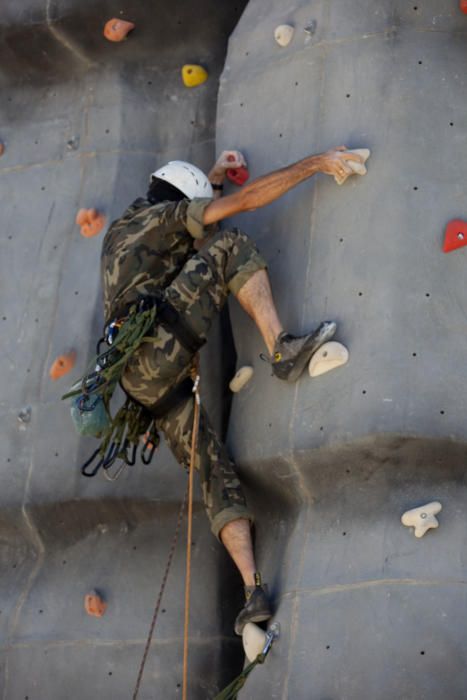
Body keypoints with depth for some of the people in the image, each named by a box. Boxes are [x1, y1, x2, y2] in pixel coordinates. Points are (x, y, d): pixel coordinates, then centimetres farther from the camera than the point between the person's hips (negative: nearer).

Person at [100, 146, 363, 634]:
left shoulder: (121, 231, 34)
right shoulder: (163, 215, 11)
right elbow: (245, 201, 2)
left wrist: (214, 177, 56)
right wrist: (315, 163, 5)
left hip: (139, 378, 8)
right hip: (158, 343, -8)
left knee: (216, 471, 4)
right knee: (231, 248, -3)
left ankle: (253, 589, -7)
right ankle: (281, 350, -20)